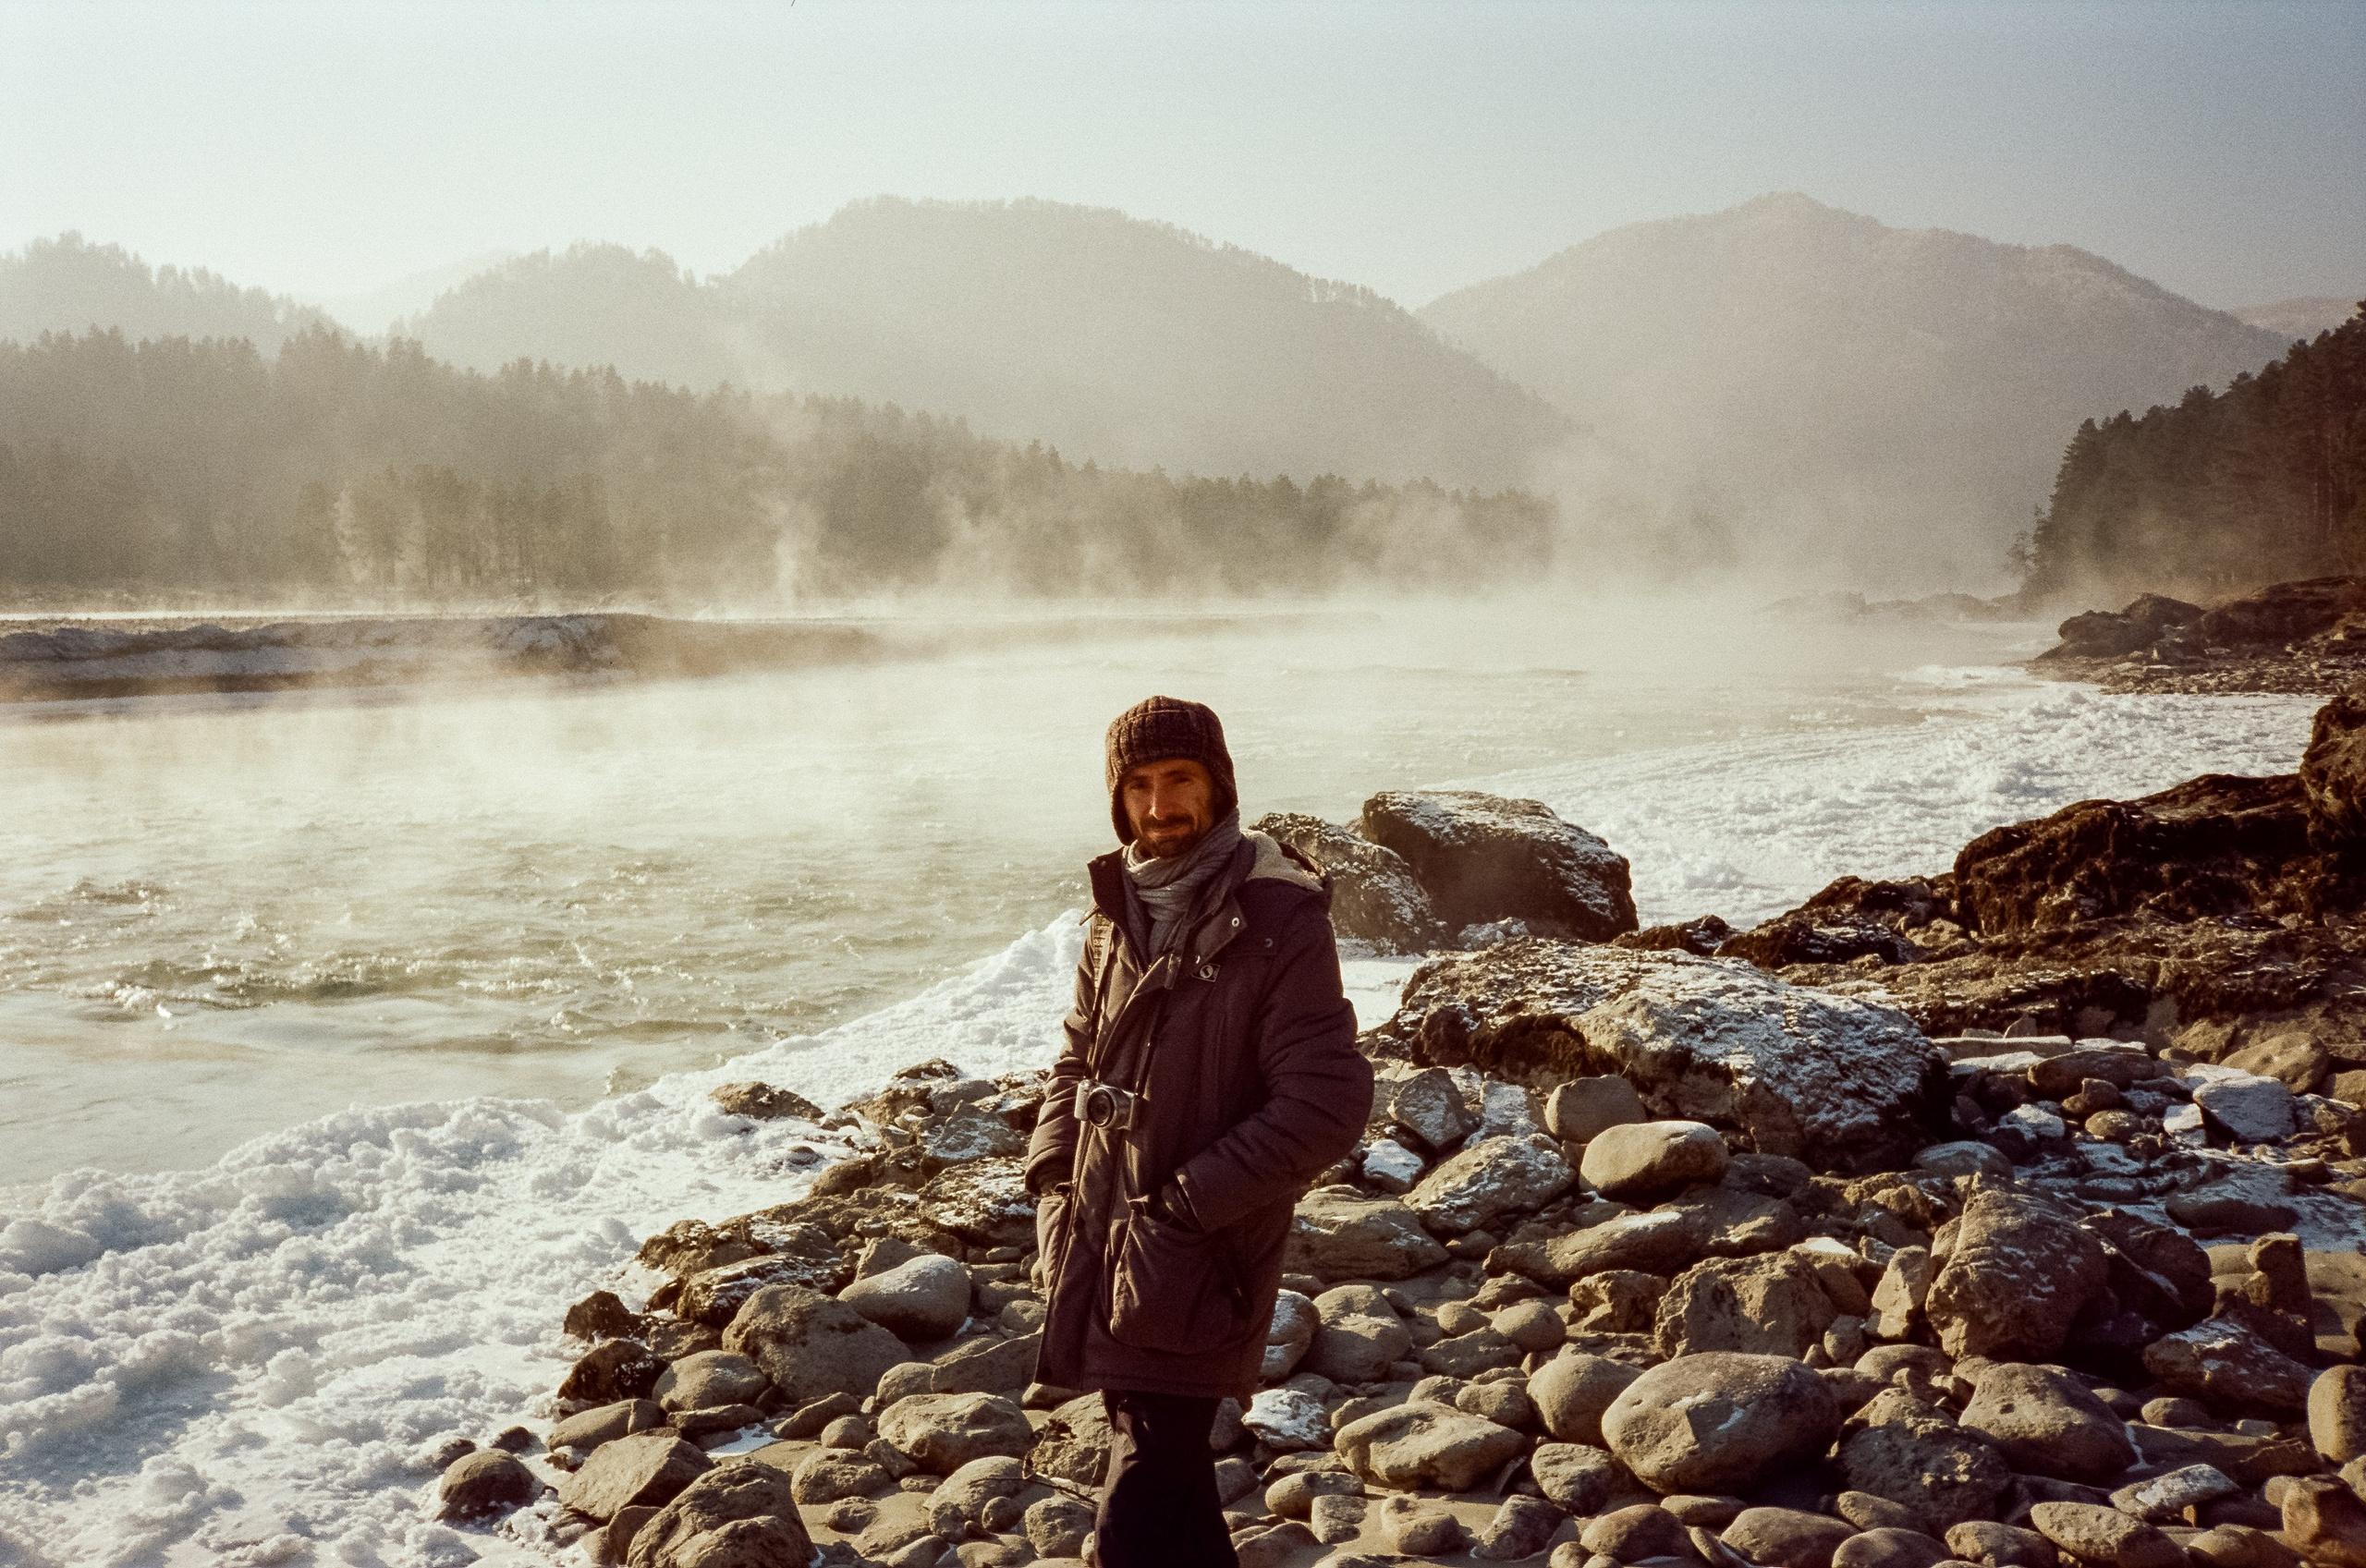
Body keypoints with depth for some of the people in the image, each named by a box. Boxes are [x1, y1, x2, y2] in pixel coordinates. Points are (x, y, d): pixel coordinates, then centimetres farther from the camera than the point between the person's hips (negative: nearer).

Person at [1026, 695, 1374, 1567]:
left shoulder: (1276, 922, -14)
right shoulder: (1118, 912, 6)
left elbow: (1327, 1106, -18)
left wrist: (1183, 1206, -18)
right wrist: (1052, 1177, 5)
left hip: (1193, 1268, -7)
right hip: (1101, 1248, 7)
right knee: (1173, 1485, 21)